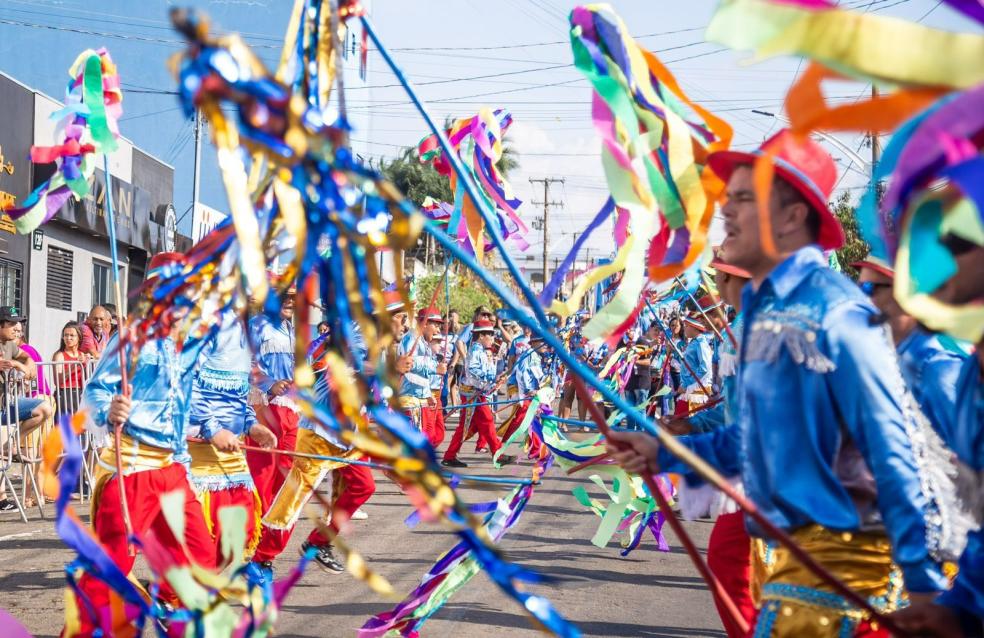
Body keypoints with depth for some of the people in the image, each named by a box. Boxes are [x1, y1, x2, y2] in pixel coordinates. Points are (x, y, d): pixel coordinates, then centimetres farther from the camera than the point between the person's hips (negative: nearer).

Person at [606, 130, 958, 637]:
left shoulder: (833, 311, -17)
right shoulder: (764, 309, 11)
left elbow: (892, 448, -19)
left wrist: (923, 580, -21)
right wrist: (665, 452, 15)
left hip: (835, 551, -9)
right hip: (798, 545, 9)